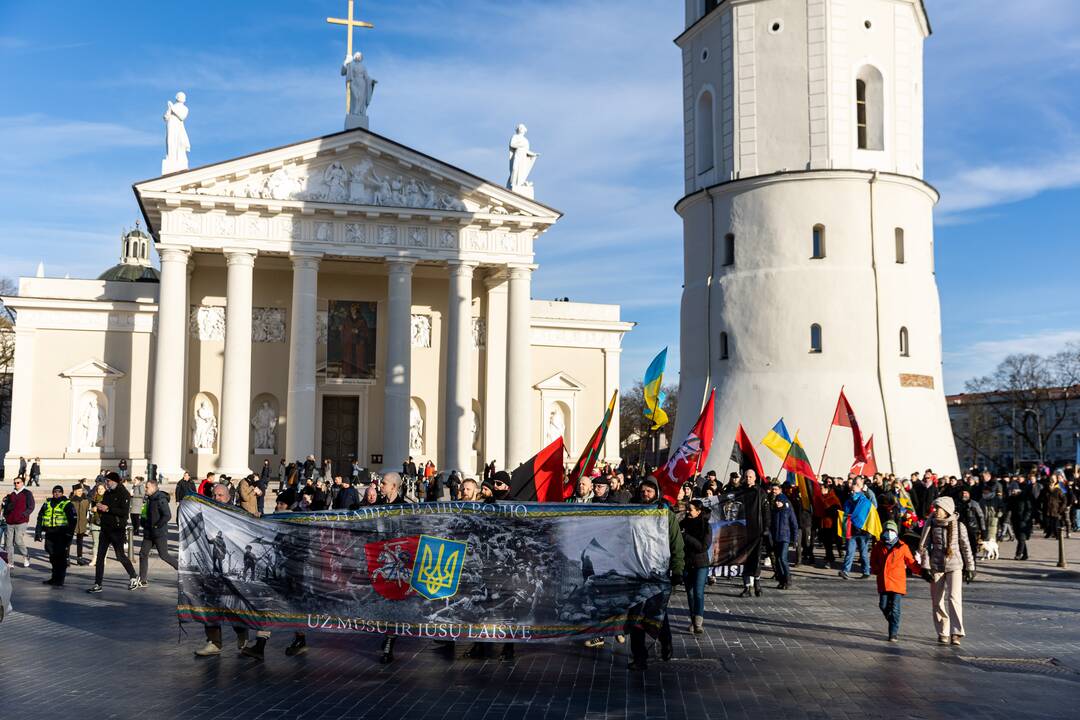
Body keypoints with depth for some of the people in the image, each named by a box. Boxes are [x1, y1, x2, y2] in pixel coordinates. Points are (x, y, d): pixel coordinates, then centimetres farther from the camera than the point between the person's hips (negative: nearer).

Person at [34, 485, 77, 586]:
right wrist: (38, 532, 11)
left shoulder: (67, 504, 0)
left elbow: (72, 521, -3)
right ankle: (54, 577, 23)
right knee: (53, 558, 11)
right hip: (50, 534, 5)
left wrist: (69, 535, -10)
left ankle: (60, 580, -2)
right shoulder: (47, 504, 15)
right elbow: (40, 518, 20)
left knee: (61, 558, -6)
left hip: (61, 535, -5)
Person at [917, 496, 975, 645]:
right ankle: (943, 632, 16)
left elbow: (966, 547, 5)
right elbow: (925, 546, 2)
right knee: (938, 601, 5)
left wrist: (970, 567, 7)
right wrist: (926, 567, -3)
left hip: (954, 566, -2)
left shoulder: (958, 525, -2)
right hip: (936, 566, 2)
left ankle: (956, 633, -10)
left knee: (954, 598, -14)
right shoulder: (931, 525, 1)